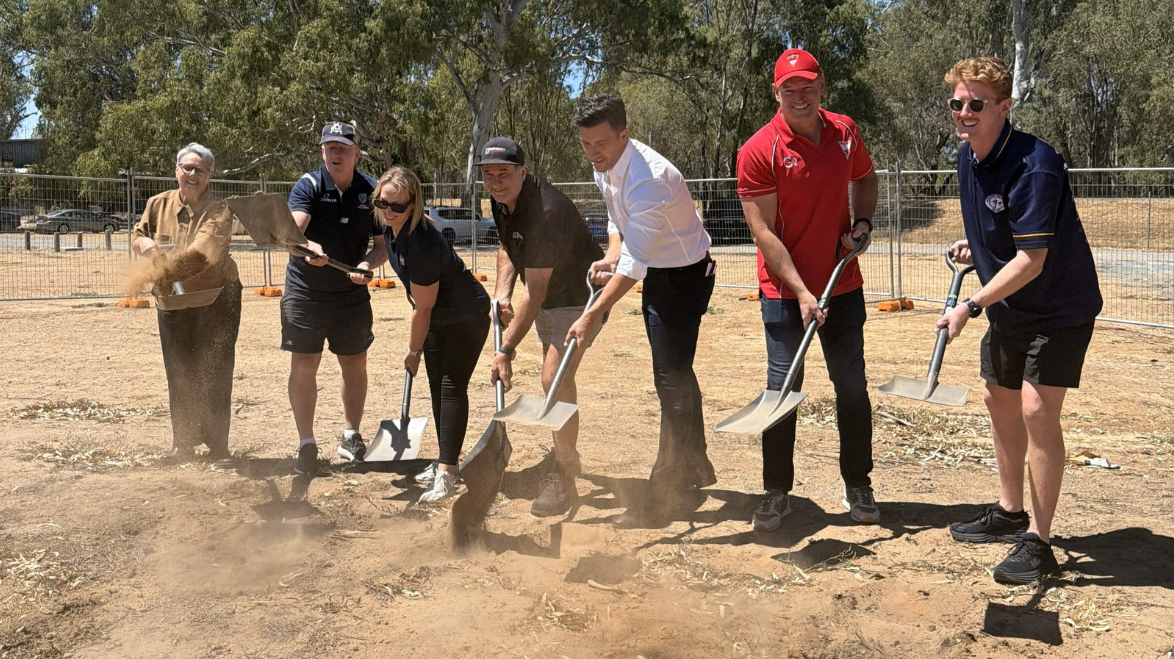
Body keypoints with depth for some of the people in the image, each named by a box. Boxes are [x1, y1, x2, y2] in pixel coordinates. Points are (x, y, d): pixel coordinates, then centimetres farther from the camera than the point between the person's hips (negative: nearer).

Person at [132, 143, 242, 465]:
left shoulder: (218, 212, -13)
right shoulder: (158, 204, 4)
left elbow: (200, 253, -26)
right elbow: (138, 236, 17)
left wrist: (162, 270, -28)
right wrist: (144, 243, -7)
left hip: (216, 301, -5)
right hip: (173, 302, 5)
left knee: (215, 375, -2)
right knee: (179, 375, 12)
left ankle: (217, 447, 7)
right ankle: (183, 445, 23)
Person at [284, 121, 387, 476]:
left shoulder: (371, 190, -3)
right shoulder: (308, 186, -11)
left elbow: (385, 242, 0)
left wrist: (367, 264, -20)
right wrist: (306, 247, -50)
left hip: (352, 294, 3)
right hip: (305, 291, -2)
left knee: (355, 364, 10)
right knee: (304, 366, -3)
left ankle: (351, 437, 27)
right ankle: (306, 445, 8)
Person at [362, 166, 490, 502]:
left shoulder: (422, 246, -36)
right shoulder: (393, 226, -11)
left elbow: (422, 309, -24)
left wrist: (413, 351, -12)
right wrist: (368, 264, 10)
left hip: (466, 318, -10)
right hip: (438, 319, 10)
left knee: (452, 387, -16)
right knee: (437, 387, 13)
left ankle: (446, 475, -19)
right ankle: (446, 461, 25)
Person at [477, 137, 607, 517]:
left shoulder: (544, 211, -33)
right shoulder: (501, 200, -5)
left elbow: (535, 290, -33)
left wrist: (506, 349, -32)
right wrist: (502, 292, -5)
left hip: (579, 297, -9)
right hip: (548, 299, 10)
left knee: (555, 378, -21)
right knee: (557, 377, 21)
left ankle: (563, 478, -10)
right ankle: (565, 455, 40)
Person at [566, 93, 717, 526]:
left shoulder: (647, 179, -32)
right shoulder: (605, 167, -2)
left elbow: (634, 264, -34)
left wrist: (591, 316, -34)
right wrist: (611, 256, -5)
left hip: (684, 274, -10)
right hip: (657, 272, 10)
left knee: (671, 377, -9)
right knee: (676, 372, 18)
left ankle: (664, 493, -3)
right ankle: (695, 467, 34)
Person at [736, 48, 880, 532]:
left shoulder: (845, 132, 2)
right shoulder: (758, 151, -13)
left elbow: (864, 178, 22)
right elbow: (764, 232, -15)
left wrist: (862, 222, 2)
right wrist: (801, 292, -21)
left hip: (843, 285, 4)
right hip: (785, 291, -4)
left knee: (852, 386, 9)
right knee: (783, 388, -3)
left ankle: (858, 487, 24)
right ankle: (776, 494, 12)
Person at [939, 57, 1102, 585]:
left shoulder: (1034, 166, -28)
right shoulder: (968, 156, -1)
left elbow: (1031, 260, -30)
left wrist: (970, 307, -30)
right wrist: (975, 246, 3)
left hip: (1059, 308, -9)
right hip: (1008, 307, 9)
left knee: (1037, 411, -14)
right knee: (999, 400, 16)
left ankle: (1037, 542, -3)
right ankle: (1009, 513, 34)